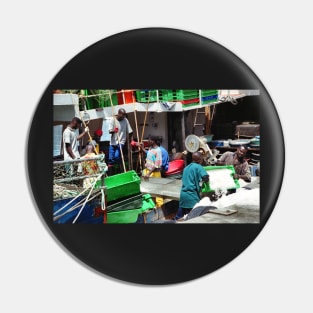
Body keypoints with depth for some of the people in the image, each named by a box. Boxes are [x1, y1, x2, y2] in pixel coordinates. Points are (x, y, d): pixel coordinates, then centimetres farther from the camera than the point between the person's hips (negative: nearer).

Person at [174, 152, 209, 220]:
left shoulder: (186, 167, 18)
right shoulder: (198, 167, -5)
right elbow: (205, 178, -18)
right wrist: (205, 180, 4)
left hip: (183, 195, 8)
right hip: (192, 196, -7)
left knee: (178, 217, 13)